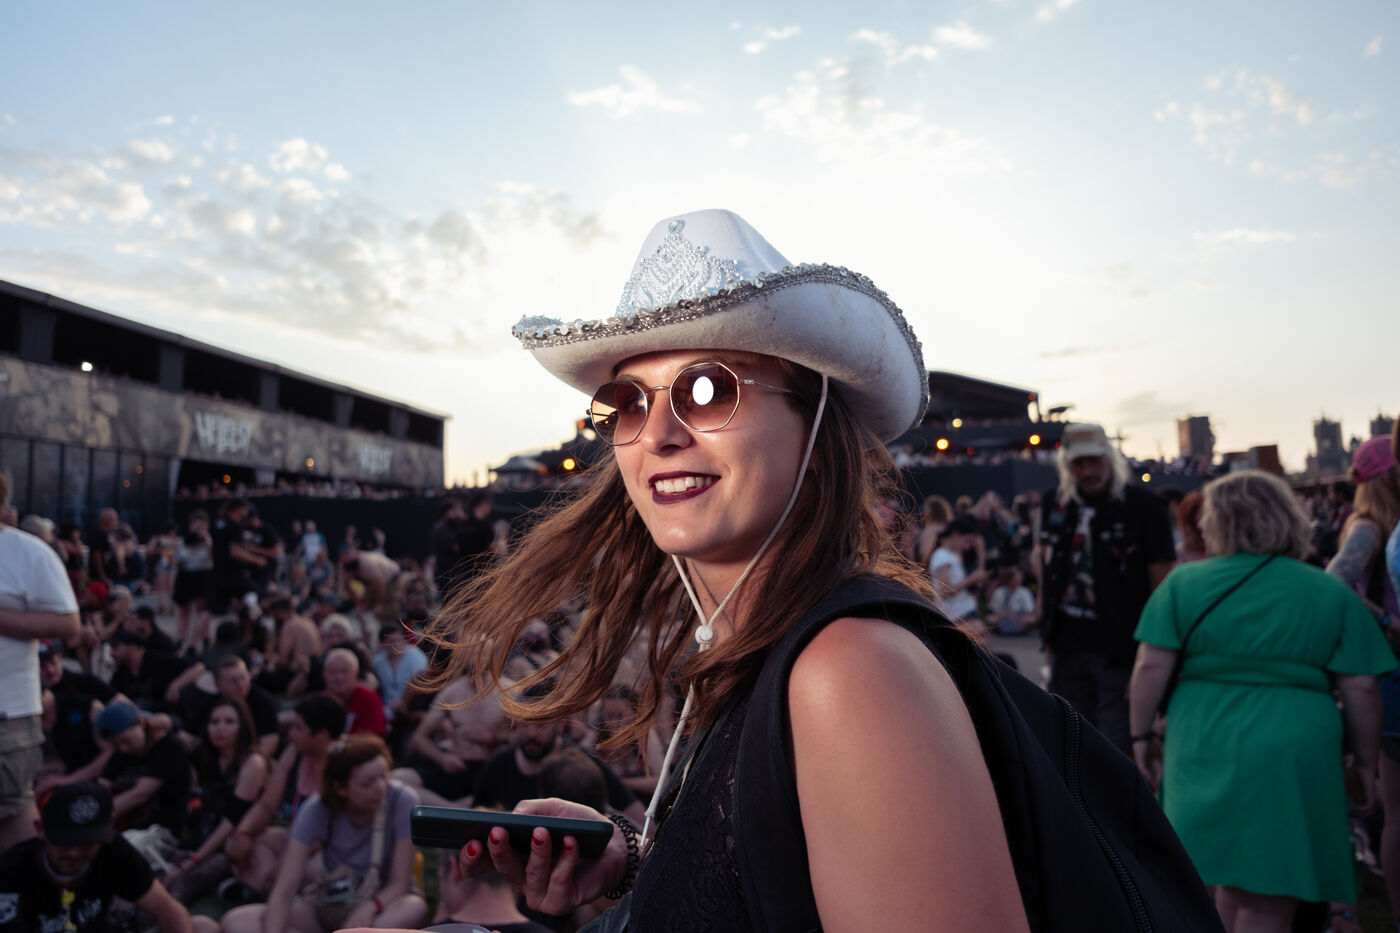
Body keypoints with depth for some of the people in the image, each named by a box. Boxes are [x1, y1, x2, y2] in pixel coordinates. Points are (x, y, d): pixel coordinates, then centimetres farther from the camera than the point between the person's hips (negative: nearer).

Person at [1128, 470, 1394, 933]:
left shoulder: (1184, 582, 1)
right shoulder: (1332, 594, 3)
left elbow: (1151, 668, -3)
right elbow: (1361, 690, 2)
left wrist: (1141, 735, 6)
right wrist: (1365, 765, 13)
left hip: (1204, 749, 1)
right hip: (1292, 756, -1)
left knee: (1234, 882, 17)